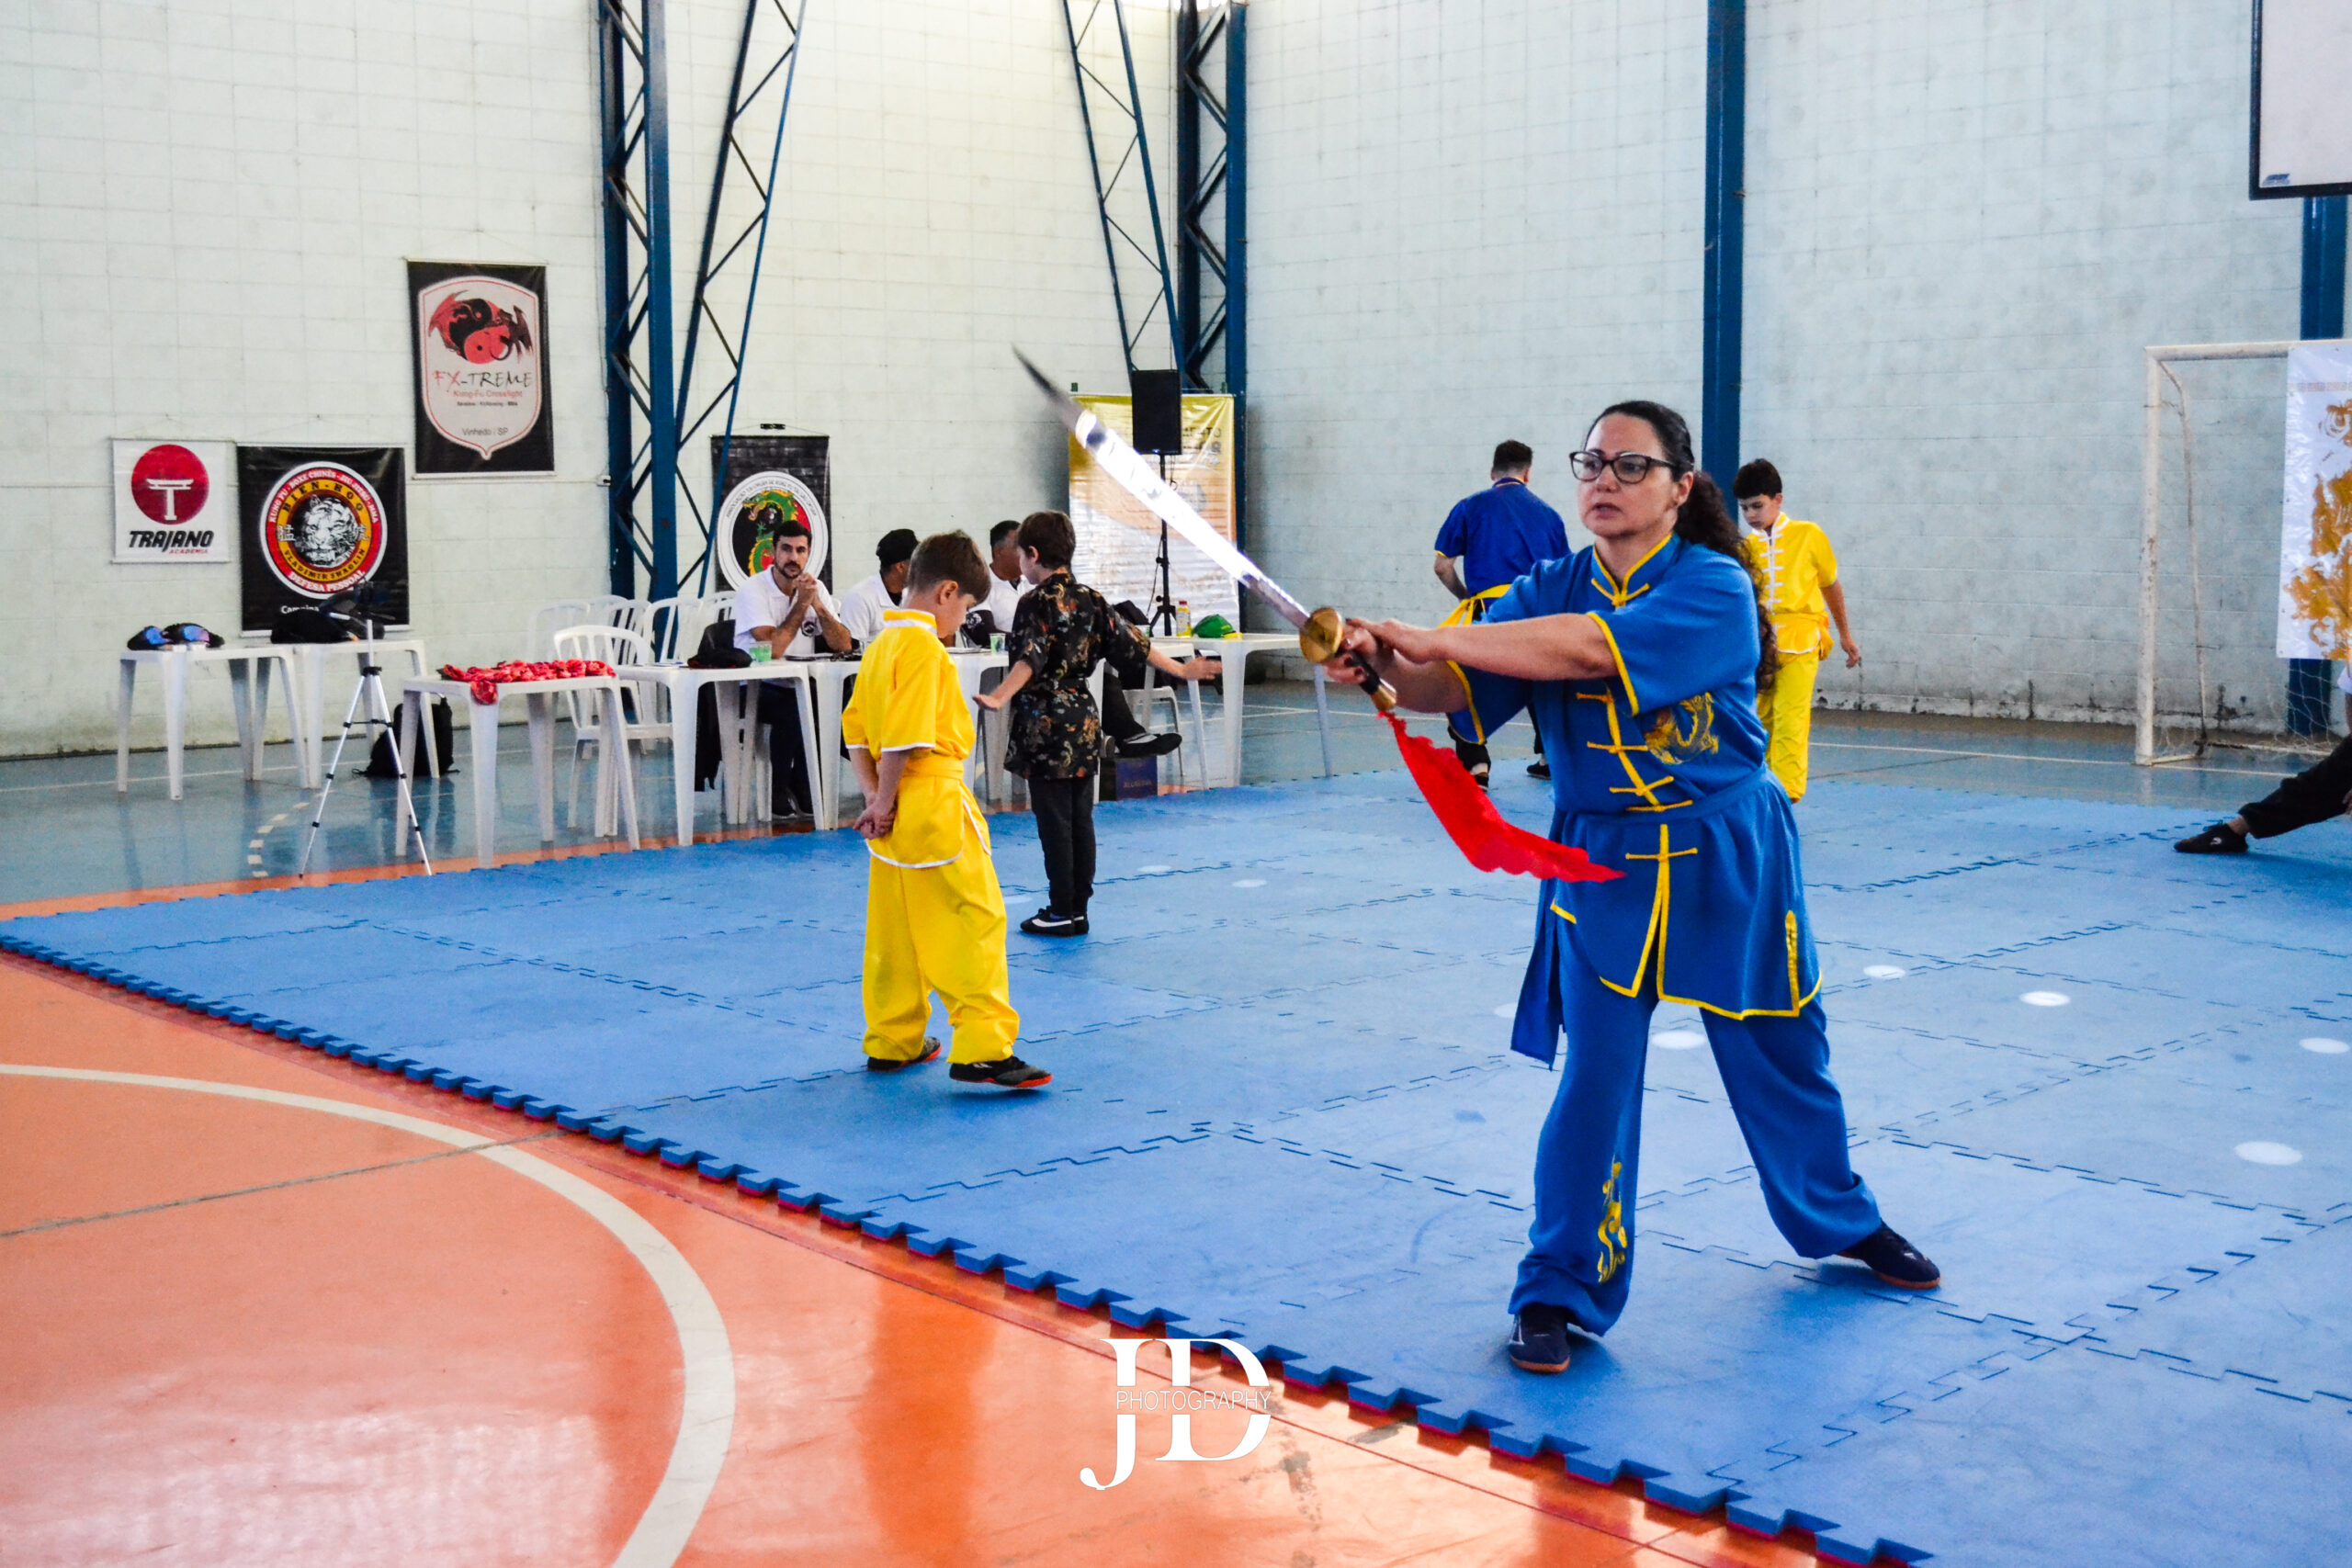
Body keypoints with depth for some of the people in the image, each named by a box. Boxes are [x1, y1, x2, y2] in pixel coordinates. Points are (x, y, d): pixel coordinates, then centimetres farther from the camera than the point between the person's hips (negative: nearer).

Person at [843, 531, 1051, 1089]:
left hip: (897, 807, 10)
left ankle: (892, 1042, 25)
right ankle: (982, 1048, -9)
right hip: (934, 802, -10)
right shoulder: (924, 647, -16)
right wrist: (885, 803, -12)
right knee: (975, 921, -6)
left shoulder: (882, 643, 14)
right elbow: (906, 736, -21)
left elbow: (856, 728, 15)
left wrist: (874, 795, 6)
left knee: (896, 927, 16)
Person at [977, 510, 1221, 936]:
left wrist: (999, 698, -40)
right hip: (1083, 721, 7)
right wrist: (1181, 670, 21)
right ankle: (1078, 908, 15)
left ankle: (1062, 912, 2)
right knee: (1080, 818, 10)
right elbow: (1131, 643, 12)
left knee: (1054, 821, -2)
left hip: (1046, 725, -7)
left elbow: (1029, 659, -26)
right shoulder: (1089, 598, 9)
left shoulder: (1036, 602, -11)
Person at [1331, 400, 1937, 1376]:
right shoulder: (1551, 591, 0)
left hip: (1726, 860, -1)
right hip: (1601, 864, 2)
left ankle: (1841, 1222, 42)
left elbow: (1593, 646, -31)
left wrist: (1434, 637, -32)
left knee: (1780, 1057, 16)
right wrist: (1383, 664, -32)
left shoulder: (1713, 590, -15)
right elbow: (1449, 689, -10)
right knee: (1595, 1070, -6)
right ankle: (1560, 1292, 7)